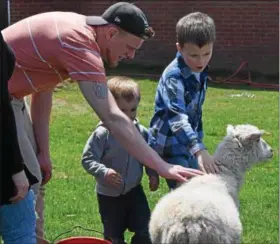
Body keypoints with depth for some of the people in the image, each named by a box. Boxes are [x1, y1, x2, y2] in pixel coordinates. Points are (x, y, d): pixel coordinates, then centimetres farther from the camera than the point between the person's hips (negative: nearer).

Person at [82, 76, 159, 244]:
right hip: (109, 195, -2)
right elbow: (88, 159, -19)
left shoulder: (141, 132, -7)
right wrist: (104, 172, -34)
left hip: (134, 191, 3)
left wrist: (153, 174, -7)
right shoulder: (102, 134, -20)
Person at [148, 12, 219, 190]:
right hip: (169, 146, -8)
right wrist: (199, 150, -50)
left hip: (189, 142, 8)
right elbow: (177, 117, -39)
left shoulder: (200, 72, 0)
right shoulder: (174, 77, -26)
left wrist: (198, 140, 17)